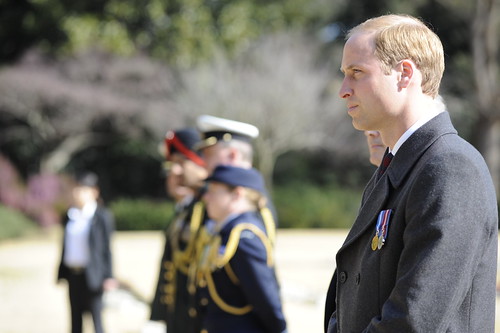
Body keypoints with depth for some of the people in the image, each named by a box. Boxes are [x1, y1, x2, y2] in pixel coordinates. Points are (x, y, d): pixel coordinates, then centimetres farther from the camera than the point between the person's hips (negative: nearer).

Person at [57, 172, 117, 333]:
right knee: (75, 319, 12)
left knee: (96, 318, -3)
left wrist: (108, 276, -11)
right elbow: (65, 246, 14)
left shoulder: (102, 217, -6)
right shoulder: (71, 216, 10)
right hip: (73, 274, 6)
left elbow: (107, 248, -7)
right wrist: (61, 272, 12)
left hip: (91, 276, -6)